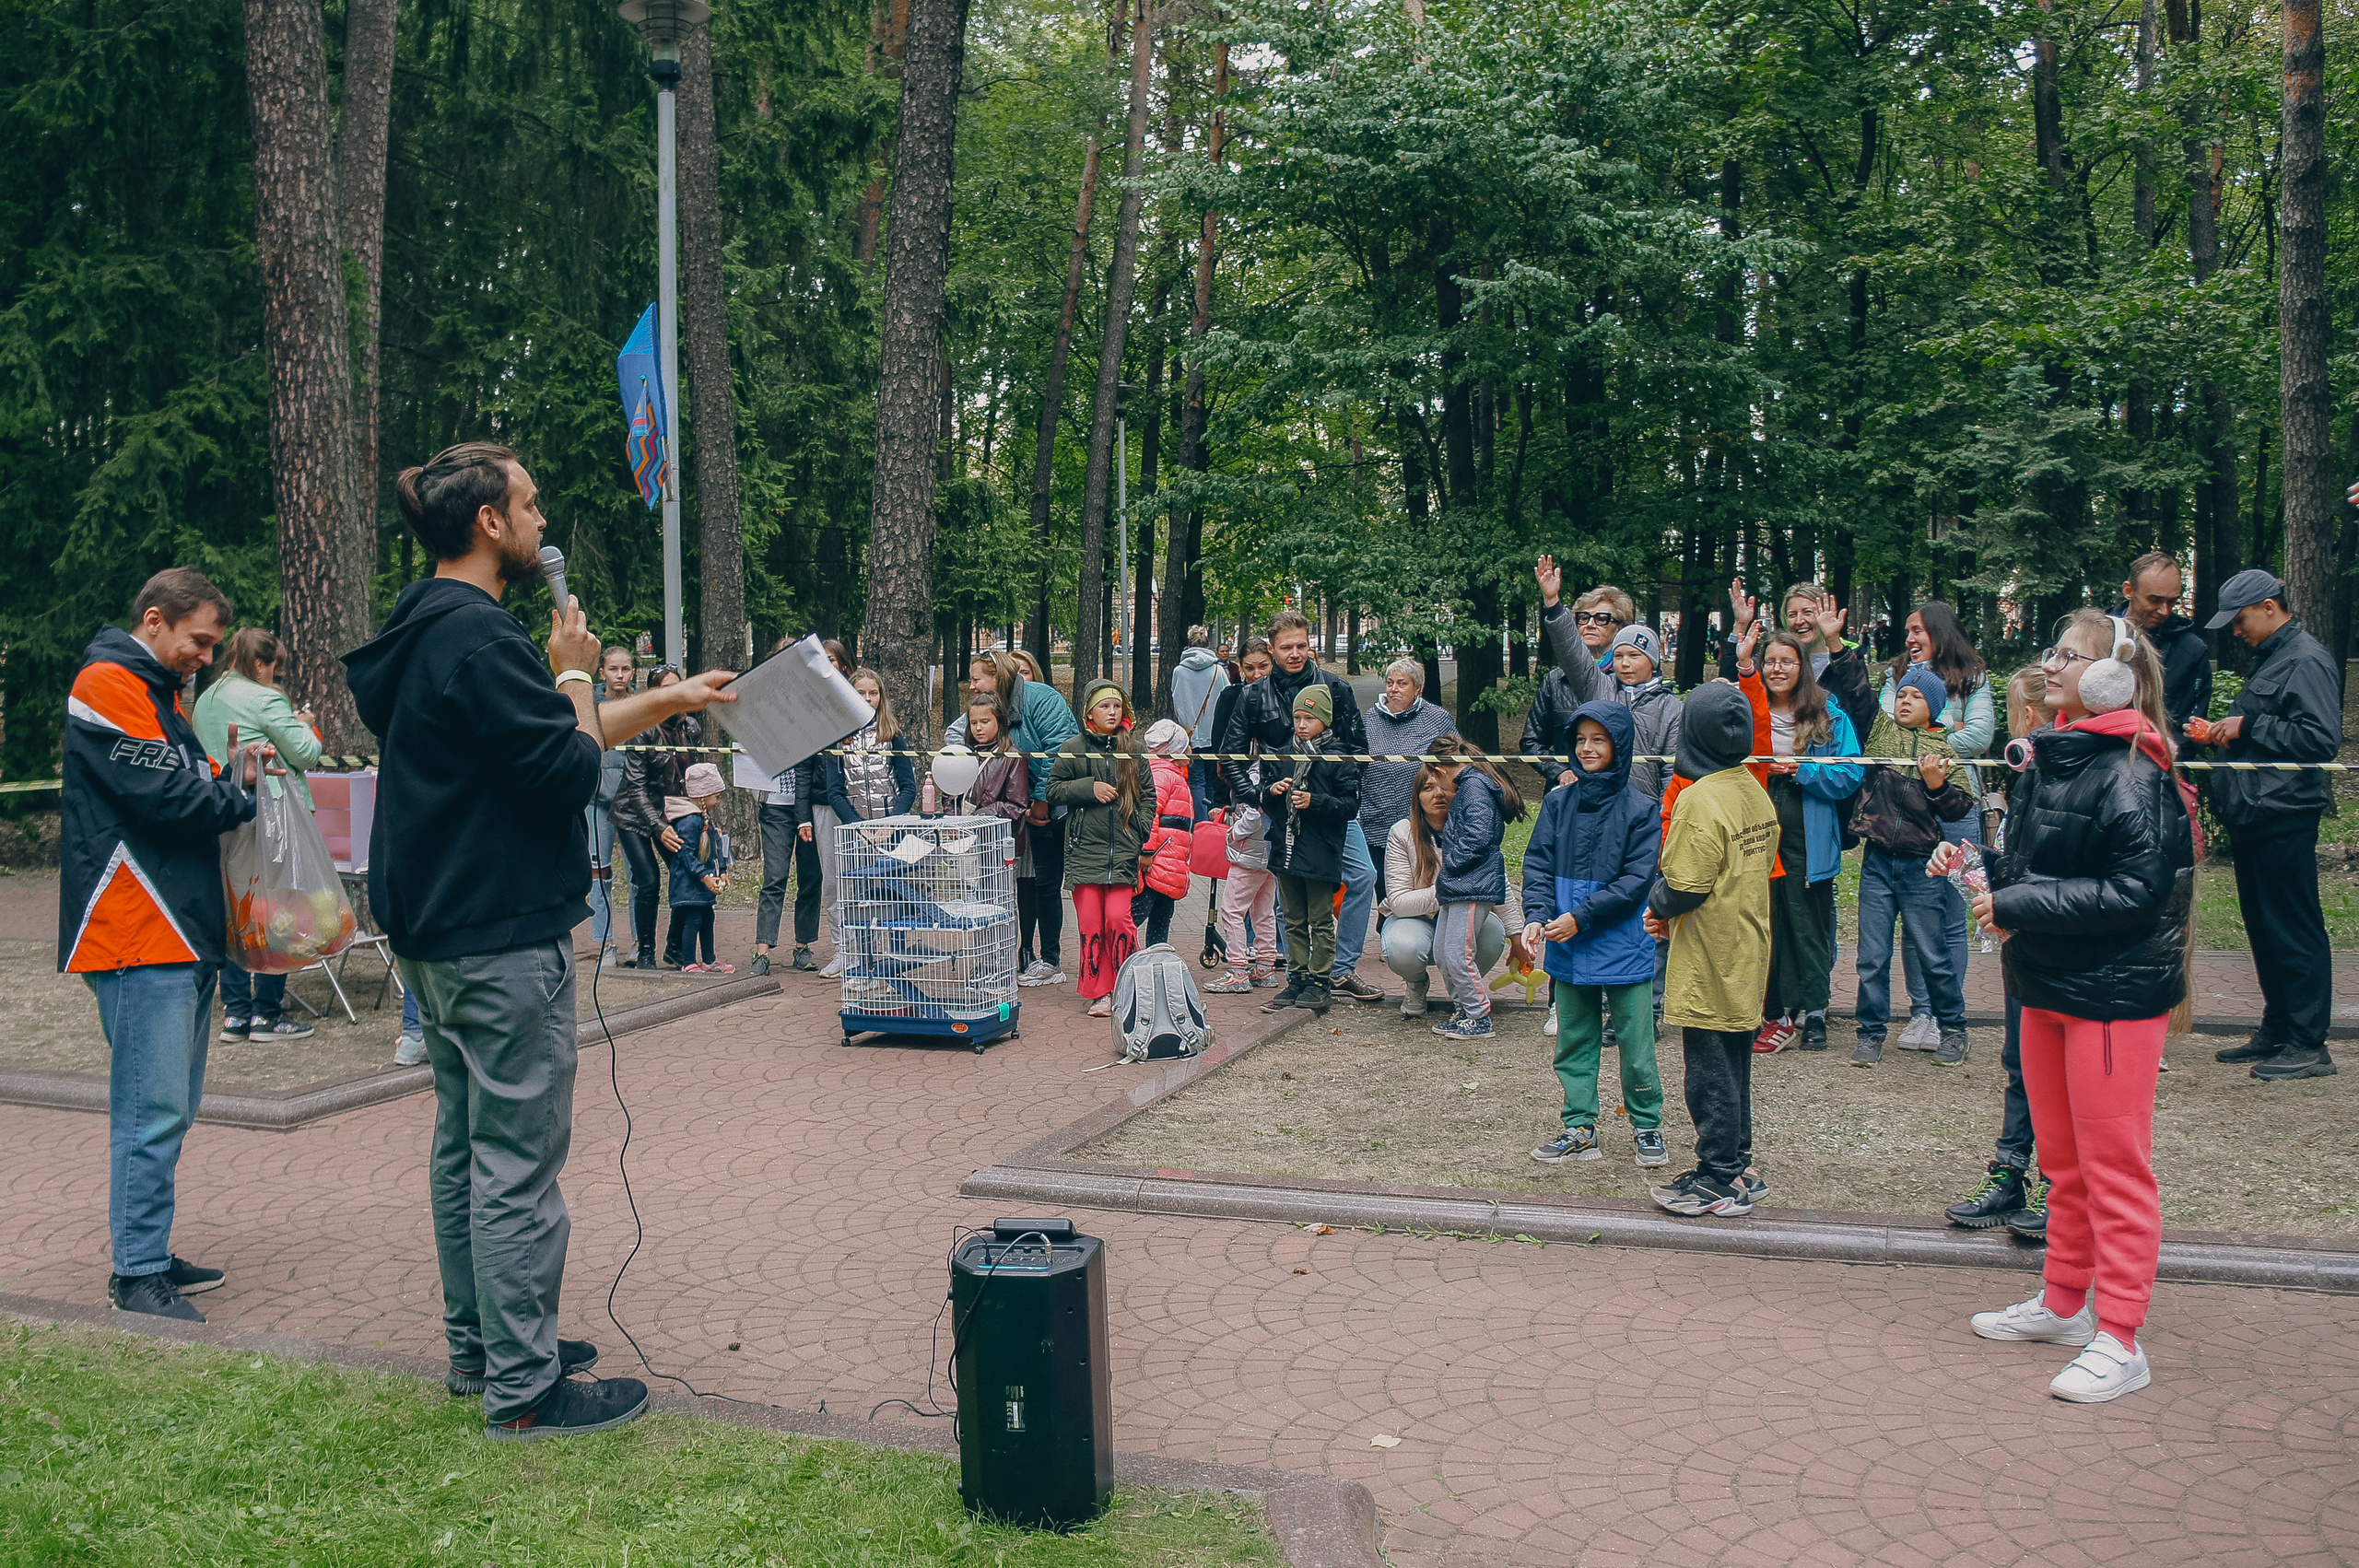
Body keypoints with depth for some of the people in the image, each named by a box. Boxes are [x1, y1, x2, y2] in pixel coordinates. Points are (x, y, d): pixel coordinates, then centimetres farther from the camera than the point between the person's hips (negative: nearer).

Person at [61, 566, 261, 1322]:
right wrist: (239, 794, -2)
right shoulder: (108, 685, -9)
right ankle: (137, 1274, -2)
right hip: (140, 941, -10)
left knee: (171, 1107, 13)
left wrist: (232, 779, 2)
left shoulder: (159, 692, 23)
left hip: (184, 932, 10)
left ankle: (151, 1254, 21)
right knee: (152, 1110, -8)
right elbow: (160, 794, -19)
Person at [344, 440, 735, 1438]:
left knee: (466, 1144, 18)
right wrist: (575, 672, -6)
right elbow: (571, 771, -21)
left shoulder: (427, 635, 13)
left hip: (437, 934, 11)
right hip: (505, 940, -11)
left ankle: (478, 1346, 30)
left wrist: (667, 701, 22)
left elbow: (549, 742, 18)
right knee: (518, 1164, -4)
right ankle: (523, 1388, 4)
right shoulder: (480, 641, -20)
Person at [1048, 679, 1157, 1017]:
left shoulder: (1132, 750, 9)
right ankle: (1099, 994, 8)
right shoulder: (1073, 749, 5)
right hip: (1084, 849, 0)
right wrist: (1089, 788, -9)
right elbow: (1053, 790, 7)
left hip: (1123, 850, 0)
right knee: (1090, 922, -1)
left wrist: (1146, 844, 2)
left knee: (1119, 919, -8)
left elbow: (1148, 796, 11)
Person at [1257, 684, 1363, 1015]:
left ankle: (1320, 982, 7)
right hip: (1286, 849, 5)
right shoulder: (1282, 756, 11)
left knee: (1321, 921, 1)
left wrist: (1314, 801, -18)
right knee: (1294, 921, 11)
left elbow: (1351, 805, -8)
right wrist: (1272, 791, -5)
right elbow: (1266, 803, 17)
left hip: (1321, 854, -5)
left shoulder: (1338, 760, -4)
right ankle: (1298, 980, 18)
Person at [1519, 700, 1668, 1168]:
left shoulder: (1639, 809, -8)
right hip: (1568, 951, 4)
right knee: (1574, 1041, 11)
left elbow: (1637, 880, -12)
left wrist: (1580, 918, -17)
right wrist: (1537, 916, -13)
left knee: (1635, 1041, 5)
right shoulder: (1559, 802, 4)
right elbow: (1538, 862, 3)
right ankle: (1579, 1127, 22)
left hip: (1623, 947, -4)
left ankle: (1647, 1126, 22)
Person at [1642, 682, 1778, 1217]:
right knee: (1734, 1067, 18)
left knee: (1710, 1072, 2)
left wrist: (1657, 902, -1)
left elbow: (1685, 888, -24)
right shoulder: (1756, 792, 6)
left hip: (1709, 963, -8)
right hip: (1747, 956, 8)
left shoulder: (1699, 800, -21)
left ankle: (1719, 1181, 10)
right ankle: (1737, 1168, 28)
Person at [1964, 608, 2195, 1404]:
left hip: (2114, 994, -9)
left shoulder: (2134, 775, -17)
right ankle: (2063, 1303, 33)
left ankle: (2119, 1342, 8)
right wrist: (1988, 874, 1)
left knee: (2113, 1166, -1)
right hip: (2046, 983, 9)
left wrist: (2018, 906, -21)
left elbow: (2135, 891, -23)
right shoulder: (2048, 759, 9)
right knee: (2061, 1156, 19)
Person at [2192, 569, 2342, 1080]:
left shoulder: (2306, 661, -12)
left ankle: (2309, 1046, 1)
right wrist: (2219, 732, 11)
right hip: (2256, 814, 10)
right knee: (2263, 926, 15)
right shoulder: (2269, 659, 19)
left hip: (2285, 817, -10)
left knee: (2294, 931, -5)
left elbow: (2322, 738, -22)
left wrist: (2248, 726, -17)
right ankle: (2275, 1032, 24)